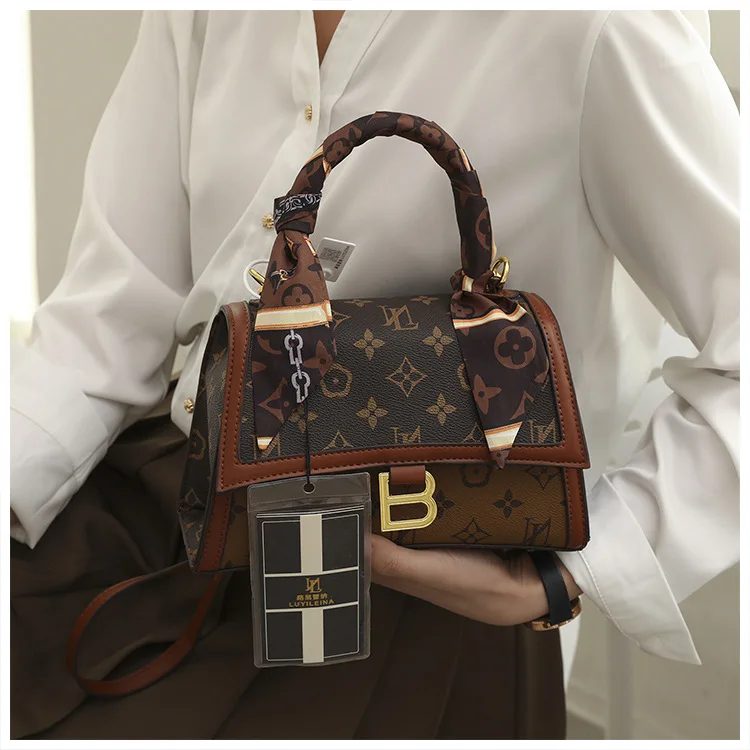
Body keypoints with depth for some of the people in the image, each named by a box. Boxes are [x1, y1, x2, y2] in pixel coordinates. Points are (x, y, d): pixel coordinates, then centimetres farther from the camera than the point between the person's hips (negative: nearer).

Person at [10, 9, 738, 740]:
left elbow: (737, 359, -15)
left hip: (408, 586, -5)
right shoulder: (197, 19, 3)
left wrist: (569, 571, -21)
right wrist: (11, 477, -13)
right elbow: (111, 311, 0)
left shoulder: (590, 25, -14)